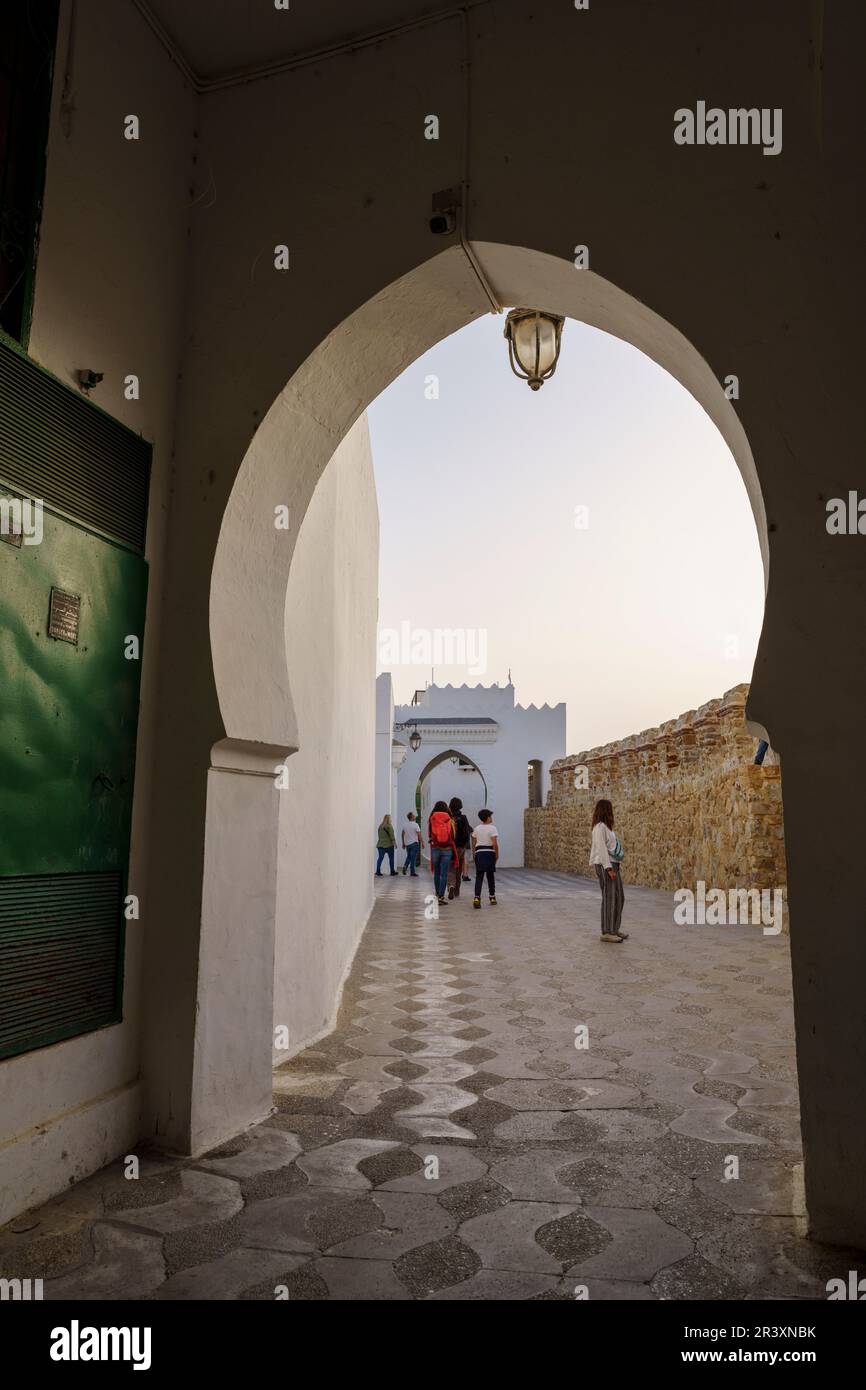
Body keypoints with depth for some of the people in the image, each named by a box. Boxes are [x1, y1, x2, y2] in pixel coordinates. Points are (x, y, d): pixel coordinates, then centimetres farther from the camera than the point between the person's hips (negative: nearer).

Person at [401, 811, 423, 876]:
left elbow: (403, 835, 13)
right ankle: (412, 872, 2)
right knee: (413, 858, 0)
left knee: (409, 856, 20)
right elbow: (419, 835, -14)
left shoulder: (405, 825, 6)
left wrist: (403, 843, 22)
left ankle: (405, 866, -4)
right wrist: (422, 843, -7)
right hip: (414, 843, -5)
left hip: (407, 843, 5)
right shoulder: (415, 825, -12)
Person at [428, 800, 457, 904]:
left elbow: (429, 834, 4)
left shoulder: (432, 820, -5)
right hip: (447, 849, -1)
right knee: (444, 873, 0)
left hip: (435, 848, 1)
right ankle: (441, 896, -6)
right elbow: (453, 835, 2)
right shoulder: (449, 820, -5)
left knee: (436, 873, 15)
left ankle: (438, 894, 26)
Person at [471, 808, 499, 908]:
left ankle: (477, 897, -19)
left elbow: (473, 843, 10)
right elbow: (495, 844, -12)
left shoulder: (477, 828, 10)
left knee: (479, 876, -3)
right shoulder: (492, 828, -5)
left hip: (478, 852, 3)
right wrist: (497, 855, -2)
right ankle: (492, 897, 22)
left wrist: (474, 854, 17)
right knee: (490, 876, 12)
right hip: (489, 852, -3)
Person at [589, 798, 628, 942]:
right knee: (609, 898, -8)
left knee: (619, 898, 12)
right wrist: (609, 868, -22)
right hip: (605, 866, -10)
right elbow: (601, 848, -19)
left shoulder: (606, 827, 18)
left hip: (613, 865, 10)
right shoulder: (600, 827, -12)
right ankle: (606, 932, -4)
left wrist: (617, 867, 19)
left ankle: (614, 929, 21)